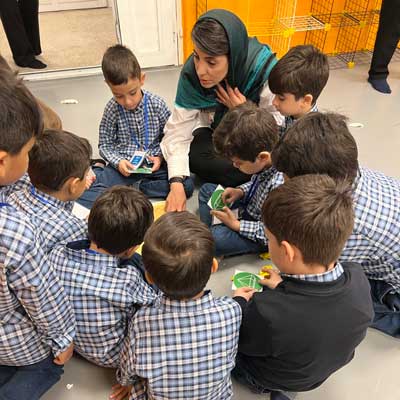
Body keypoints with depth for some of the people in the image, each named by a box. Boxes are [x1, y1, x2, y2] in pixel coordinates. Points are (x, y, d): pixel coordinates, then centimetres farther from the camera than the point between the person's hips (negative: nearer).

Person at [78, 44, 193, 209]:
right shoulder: (112, 109, -5)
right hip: (124, 167, -1)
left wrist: (160, 156, -14)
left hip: (154, 165, 1)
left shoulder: (157, 104, -6)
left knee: (186, 185, -26)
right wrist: (118, 162, -14)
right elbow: (105, 145, 4)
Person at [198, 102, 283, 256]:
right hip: (250, 206, 9)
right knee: (207, 190, 16)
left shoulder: (279, 184, -39)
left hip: (259, 237, -9)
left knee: (214, 238, -29)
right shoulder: (263, 162, -15)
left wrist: (236, 224, -23)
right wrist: (240, 191, -7)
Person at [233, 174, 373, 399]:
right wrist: (284, 286, 5)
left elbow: (238, 341, -21)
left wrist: (240, 302, -3)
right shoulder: (358, 278, -30)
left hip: (269, 381, -4)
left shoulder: (267, 312, -46)